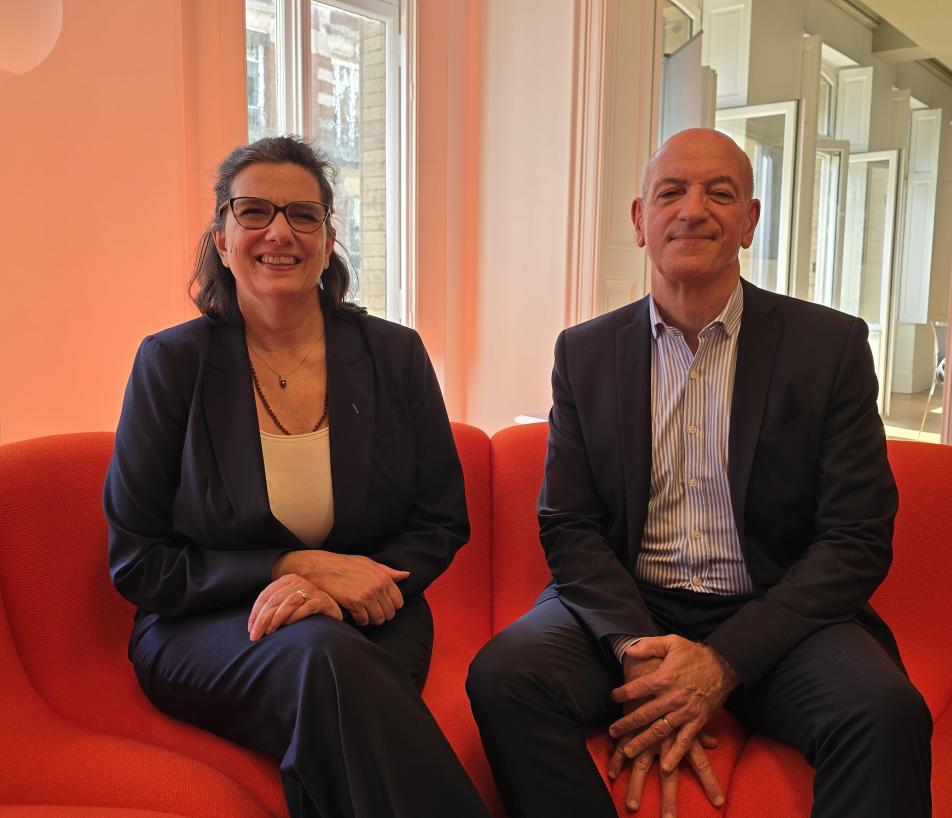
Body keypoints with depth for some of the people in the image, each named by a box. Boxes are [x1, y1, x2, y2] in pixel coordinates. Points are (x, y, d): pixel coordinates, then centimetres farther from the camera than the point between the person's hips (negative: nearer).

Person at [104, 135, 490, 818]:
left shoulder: (395, 355, 1)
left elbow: (442, 523, 5)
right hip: (207, 633, 0)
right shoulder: (172, 363, -3)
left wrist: (340, 590, -15)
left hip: (369, 621, 1)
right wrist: (298, 567, -15)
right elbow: (135, 563, -2)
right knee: (322, 654, -33)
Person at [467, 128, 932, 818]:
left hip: (775, 617, -1)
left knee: (885, 711, -30)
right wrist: (640, 651, -16)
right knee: (503, 676, -25)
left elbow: (859, 539, -4)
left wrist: (723, 662, -15)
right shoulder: (585, 353, 6)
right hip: (623, 611, 2)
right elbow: (568, 526, 2)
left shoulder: (831, 345, 0)